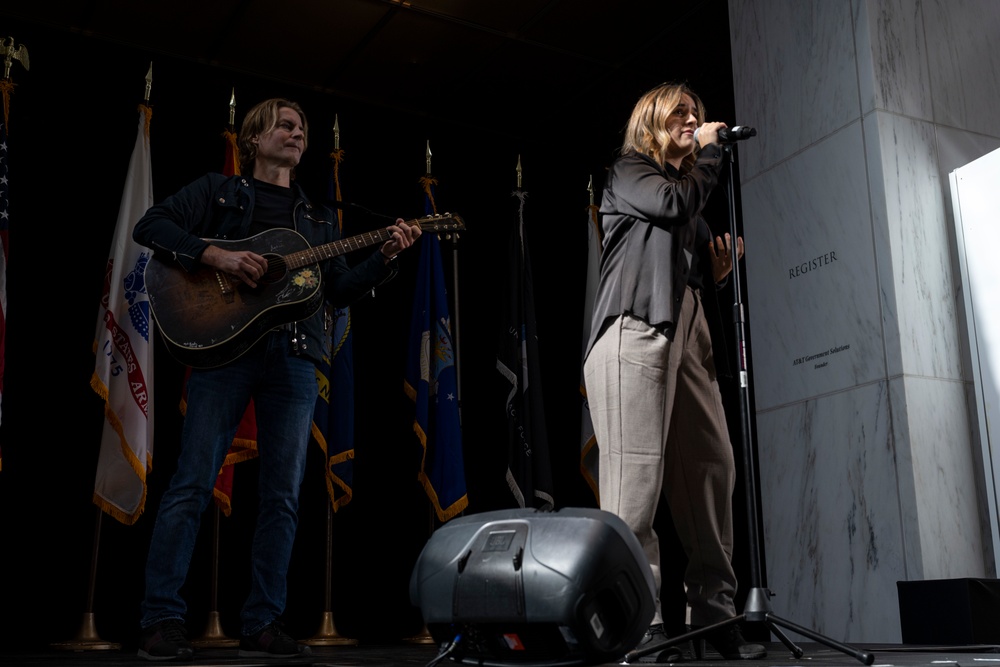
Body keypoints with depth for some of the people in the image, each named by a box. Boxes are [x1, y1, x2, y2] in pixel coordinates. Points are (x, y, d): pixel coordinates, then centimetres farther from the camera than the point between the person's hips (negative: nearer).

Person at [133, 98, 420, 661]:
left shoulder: (319, 217, 25)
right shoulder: (219, 190, 14)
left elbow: (342, 291, 18)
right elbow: (151, 226, 2)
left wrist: (386, 257, 2)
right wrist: (217, 255, -12)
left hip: (294, 356, 4)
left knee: (283, 495, 1)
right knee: (194, 482, -7)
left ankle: (263, 625, 8)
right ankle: (162, 620, 0)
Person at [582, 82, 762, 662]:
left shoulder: (692, 183, 32)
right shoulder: (628, 172, 13)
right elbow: (675, 204, -8)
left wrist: (721, 265, 9)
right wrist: (711, 151, 7)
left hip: (689, 331, 7)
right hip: (636, 327, -7)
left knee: (713, 466, -3)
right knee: (637, 473, -15)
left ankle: (715, 610, 2)